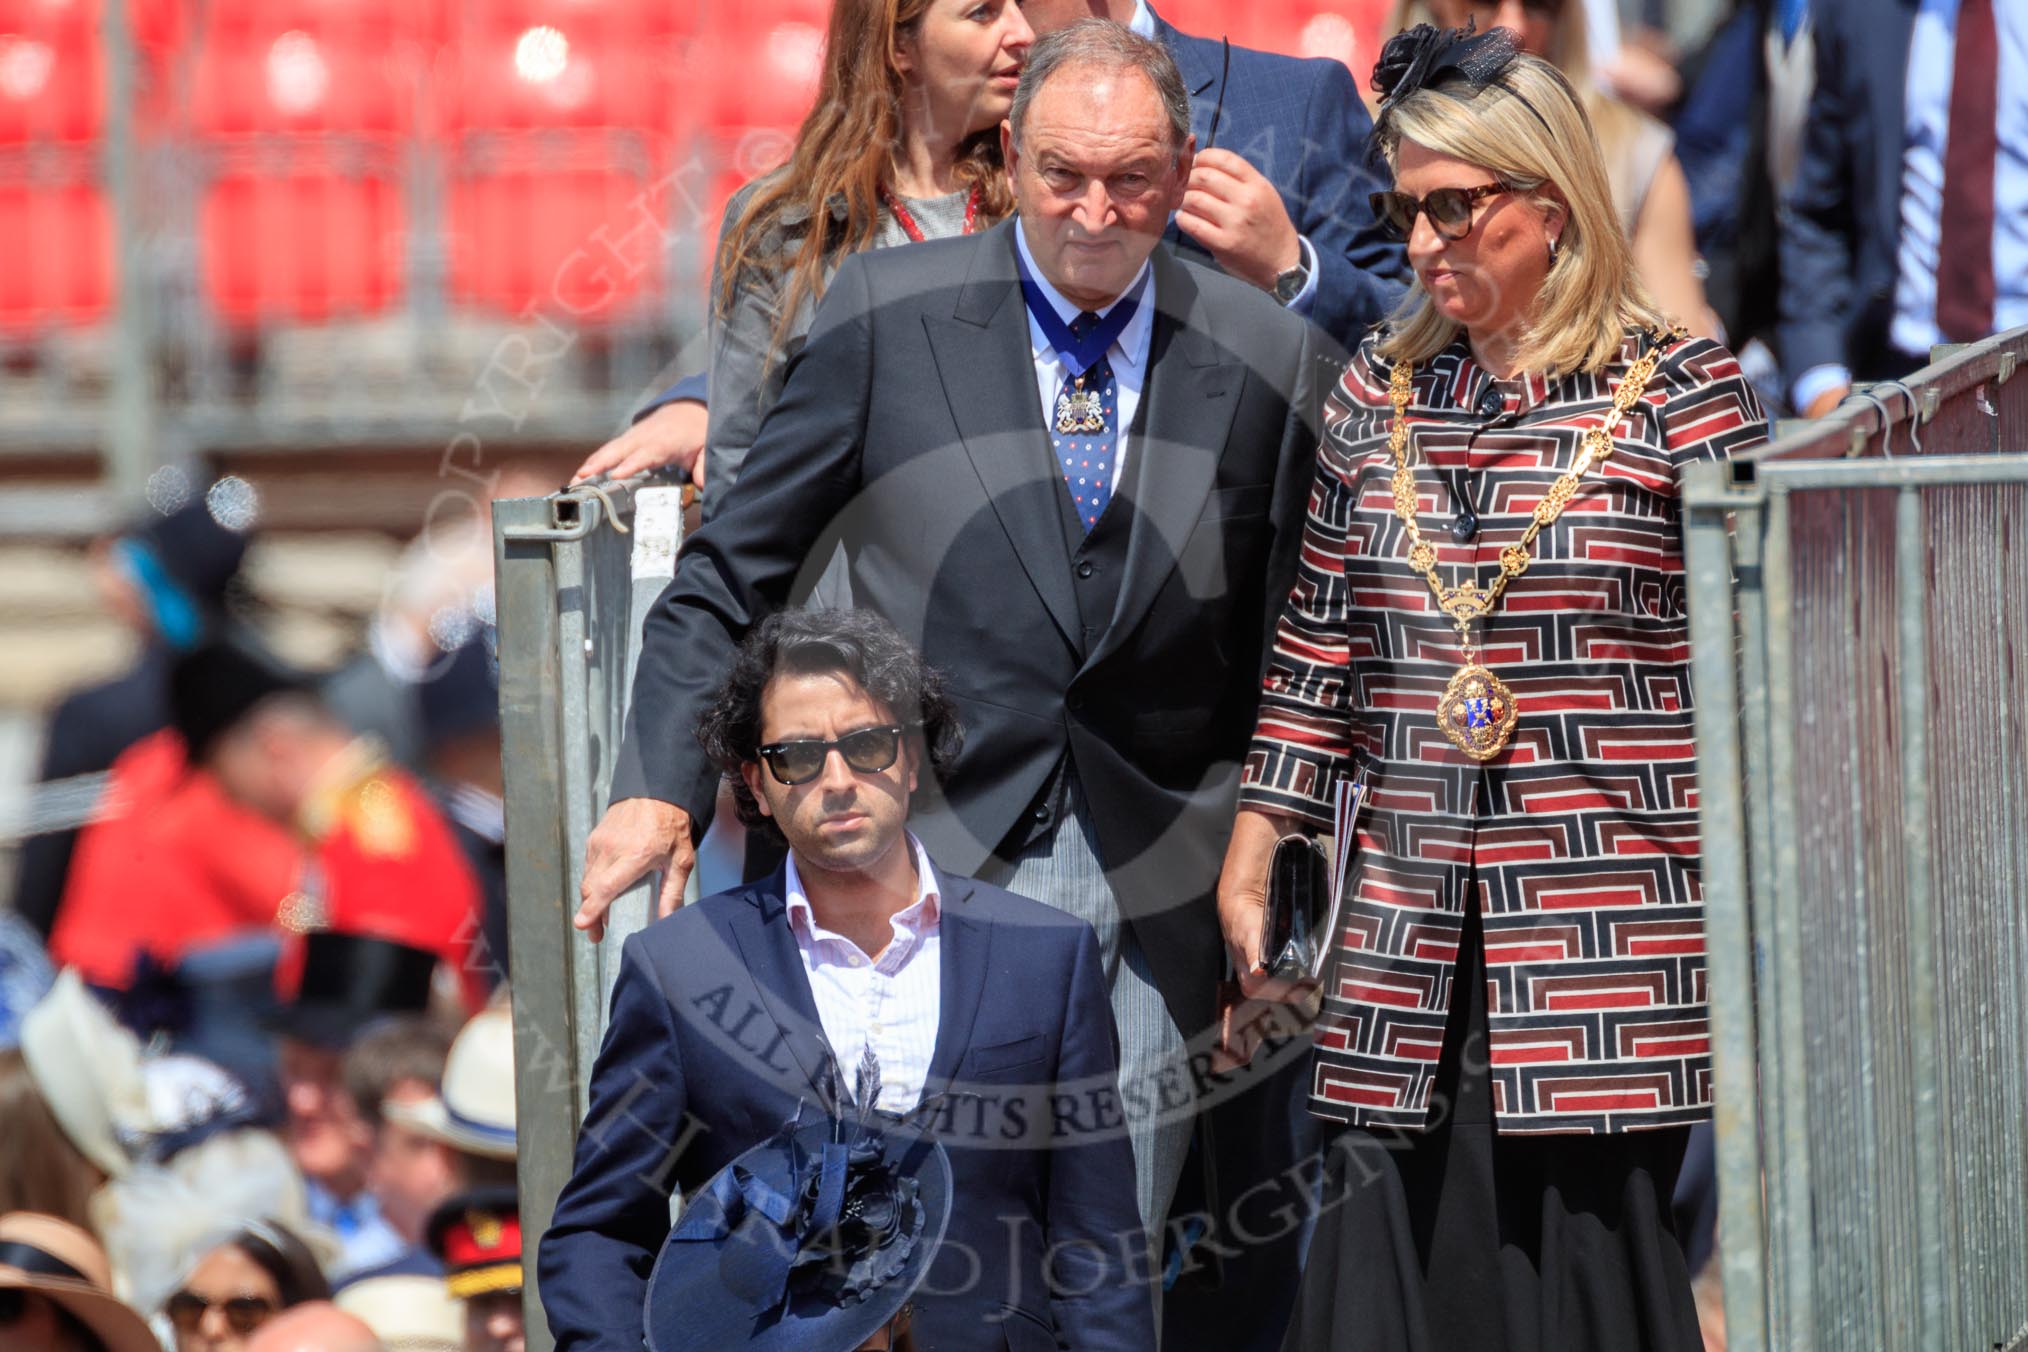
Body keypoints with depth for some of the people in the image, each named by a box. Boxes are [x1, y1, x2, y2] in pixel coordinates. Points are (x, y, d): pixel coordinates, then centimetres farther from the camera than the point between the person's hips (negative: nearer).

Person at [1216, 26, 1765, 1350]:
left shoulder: (1681, 394, -2)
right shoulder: (1380, 396, 12)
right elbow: (1318, 645, 17)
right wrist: (1251, 857, 14)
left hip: (1610, 943, -4)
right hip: (1408, 945, 4)